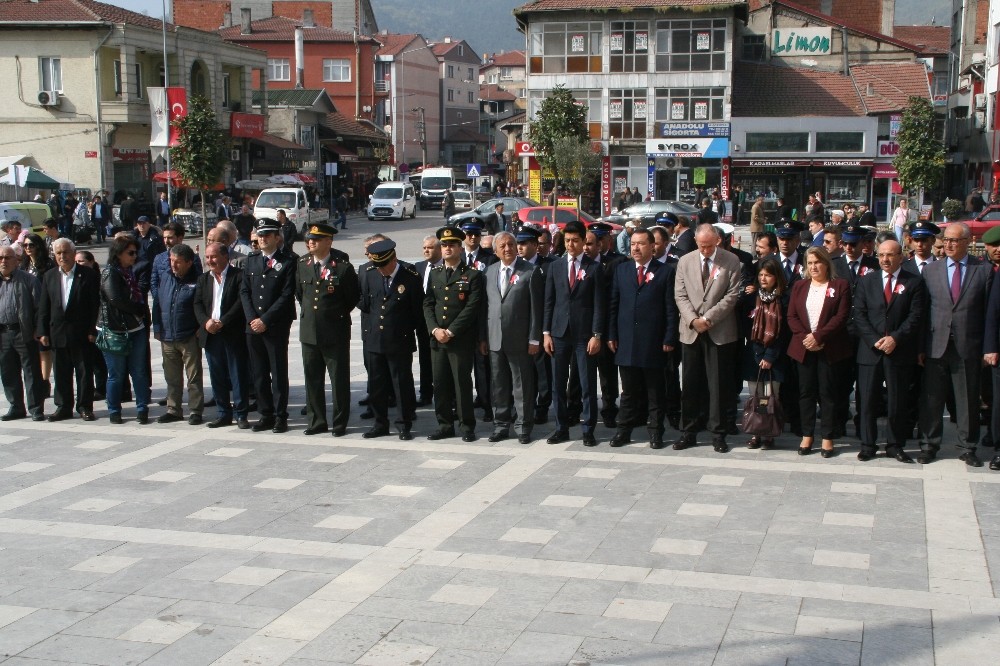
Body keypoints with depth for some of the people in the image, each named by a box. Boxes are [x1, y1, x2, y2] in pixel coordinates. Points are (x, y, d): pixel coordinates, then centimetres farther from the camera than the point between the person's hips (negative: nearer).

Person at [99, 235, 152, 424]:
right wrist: (140, 310, -10)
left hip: (137, 329, 6)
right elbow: (116, 299, -18)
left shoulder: (132, 272, 13)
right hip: (116, 331, -6)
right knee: (116, 374, 3)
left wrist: (144, 317, -1)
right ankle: (114, 411, 14)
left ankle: (142, 409, 11)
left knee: (139, 371, 5)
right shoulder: (110, 273, -8)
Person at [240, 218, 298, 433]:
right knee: (259, 373, 9)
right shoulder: (251, 260, 13)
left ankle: (280, 416, 8)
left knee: (278, 373, 0)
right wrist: (252, 318, -3)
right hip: (253, 326, 5)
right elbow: (244, 291, 11)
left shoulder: (288, 261, -5)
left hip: (276, 327, -5)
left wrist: (265, 320, -13)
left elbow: (287, 295, -10)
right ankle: (266, 415, 17)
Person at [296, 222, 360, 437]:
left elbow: (353, 297, 0)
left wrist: (338, 315, 5)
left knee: (339, 380, 3)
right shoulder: (303, 264, 5)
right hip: (309, 331, 5)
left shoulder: (343, 267, -9)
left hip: (336, 333, -5)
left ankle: (340, 423, 13)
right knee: (312, 379, 11)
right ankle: (316, 421, 22)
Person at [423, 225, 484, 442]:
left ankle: (467, 426, 6)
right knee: (440, 383, 7)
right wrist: (435, 329, -6)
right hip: (437, 339, 5)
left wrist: (450, 331, -14)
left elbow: (472, 308, -10)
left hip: (462, 340, -5)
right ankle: (445, 425, 16)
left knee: (462, 383, -2)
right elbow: (428, 304, 10)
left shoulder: (472, 275, -2)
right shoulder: (434, 274, 15)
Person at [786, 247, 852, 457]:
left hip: (829, 349, -3)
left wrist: (818, 336, -16)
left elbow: (841, 317, -8)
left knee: (828, 393, 0)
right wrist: (804, 337, -10)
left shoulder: (840, 285, 1)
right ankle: (807, 436, 11)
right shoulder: (799, 286, 13)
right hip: (804, 347, 3)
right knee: (806, 392, 5)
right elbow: (791, 316, 6)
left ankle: (827, 438, 5)